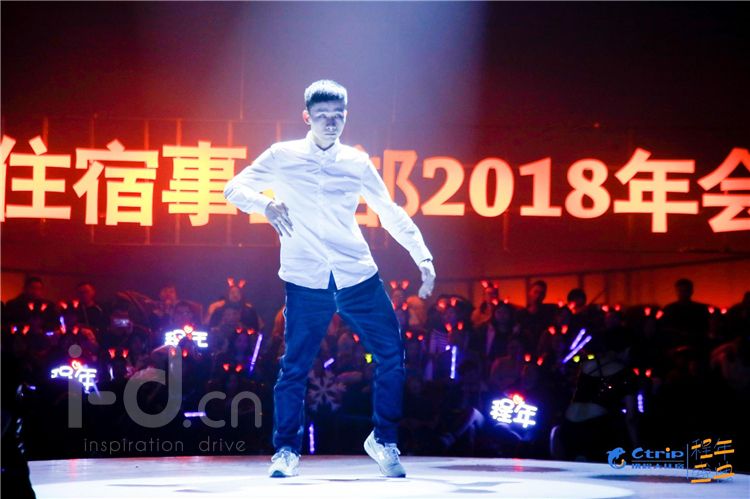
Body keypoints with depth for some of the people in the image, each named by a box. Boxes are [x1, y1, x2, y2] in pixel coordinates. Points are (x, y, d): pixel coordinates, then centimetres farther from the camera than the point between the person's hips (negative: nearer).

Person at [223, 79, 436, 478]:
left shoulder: (357, 162, 9)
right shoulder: (282, 157, 3)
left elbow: (391, 213, 13)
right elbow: (234, 187, 3)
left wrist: (423, 257, 5)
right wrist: (266, 204, -18)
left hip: (358, 276, 2)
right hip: (305, 280, -2)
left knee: (392, 354, -2)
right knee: (295, 367, -1)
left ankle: (384, 440, 15)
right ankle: (286, 449, 15)